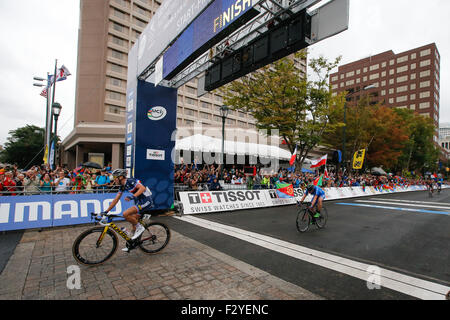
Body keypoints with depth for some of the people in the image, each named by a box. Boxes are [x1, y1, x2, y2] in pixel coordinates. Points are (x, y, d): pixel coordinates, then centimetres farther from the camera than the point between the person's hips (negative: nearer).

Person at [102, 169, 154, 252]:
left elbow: (142, 188, -28)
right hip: (139, 202, 10)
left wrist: (132, 196, -39)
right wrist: (107, 211, 14)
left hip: (146, 201, -10)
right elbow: (116, 200, 16)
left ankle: (140, 227, -3)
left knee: (125, 214, -20)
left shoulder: (130, 181, -15)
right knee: (133, 221, 14)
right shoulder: (122, 186, 12)